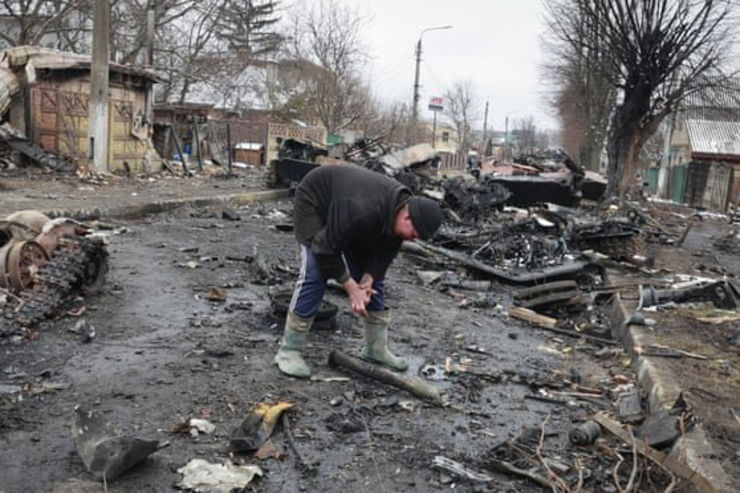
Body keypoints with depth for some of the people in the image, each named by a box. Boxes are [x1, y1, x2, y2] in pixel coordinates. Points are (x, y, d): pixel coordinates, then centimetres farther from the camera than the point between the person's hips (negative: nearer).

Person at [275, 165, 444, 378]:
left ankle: (377, 348, 13)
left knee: (374, 275, 3)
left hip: (343, 201, 8)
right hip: (314, 201, -7)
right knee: (314, 274, -20)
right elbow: (325, 248, -35)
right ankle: (289, 351, -9)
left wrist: (368, 278, -22)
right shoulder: (363, 211, -43)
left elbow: (384, 251, -7)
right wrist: (351, 287, -28)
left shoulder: (403, 207, -19)